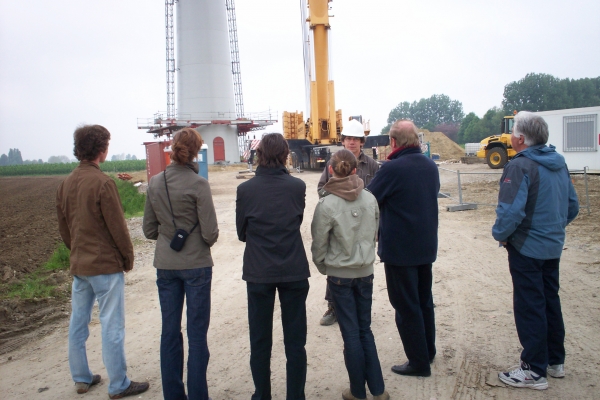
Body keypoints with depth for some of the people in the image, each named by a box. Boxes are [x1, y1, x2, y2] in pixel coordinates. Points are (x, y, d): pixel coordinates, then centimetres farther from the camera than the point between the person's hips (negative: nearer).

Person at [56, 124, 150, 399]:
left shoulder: (66, 184, 5)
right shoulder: (102, 183, -18)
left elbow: (63, 227, 12)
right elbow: (117, 227, -15)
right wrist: (128, 258, -3)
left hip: (78, 265, 8)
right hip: (106, 265, -8)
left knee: (78, 323, 15)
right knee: (111, 326, 1)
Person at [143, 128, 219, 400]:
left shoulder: (155, 183, 0)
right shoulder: (198, 184, -14)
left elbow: (149, 230, 6)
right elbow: (210, 232, -14)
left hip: (165, 265, 5)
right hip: (196, 265, -4)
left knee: (170, 333, 13)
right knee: (197, 334, 6)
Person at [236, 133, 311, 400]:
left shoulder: (246, 190, -9)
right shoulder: (297, 186, -7)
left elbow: (241, 232, 2)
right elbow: (298, 222, 6)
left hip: (259, 272, 0)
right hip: (294, 271, 1)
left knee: (260, 341, 14)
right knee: (295, 341, 11)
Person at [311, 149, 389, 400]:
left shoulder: (326, 205, -16)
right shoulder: (370, 199, -5)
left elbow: (319, 244, -8)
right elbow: (374, 234, 5)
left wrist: (323, 267, 9)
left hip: (340, 275, -3)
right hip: (365, 272, 3)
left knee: (351, 334, 8)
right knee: (365, 330, 16)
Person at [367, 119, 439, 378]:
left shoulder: (392, 168, -20)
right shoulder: (431, 167, 2)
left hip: (400, 249, -7)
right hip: (427, 245, 7)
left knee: (406, 306, 4)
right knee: (424, 300, 20)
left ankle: (419, 362, 12)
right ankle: (428, 351, 34)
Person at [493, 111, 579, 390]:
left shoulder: (521, 166, -20)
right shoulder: (559, 163, 6)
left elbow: (510, 212, -28)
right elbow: (572, 207, 12)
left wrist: (500, 235, -10)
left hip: (526, 249, -8)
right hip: (553, 247, 8)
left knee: (529, 307, 2)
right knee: (550, 301, 19)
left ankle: (535, 371, 12)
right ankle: (555, 361, 33)